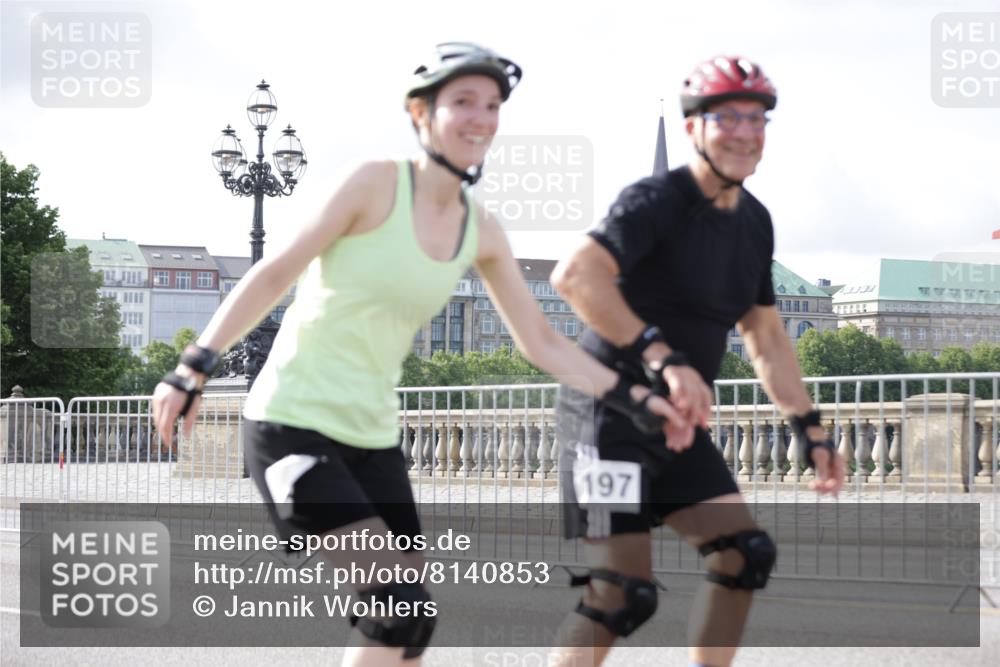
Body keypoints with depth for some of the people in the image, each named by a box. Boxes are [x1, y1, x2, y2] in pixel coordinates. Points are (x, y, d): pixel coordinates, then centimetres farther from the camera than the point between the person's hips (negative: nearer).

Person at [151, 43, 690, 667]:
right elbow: (275, 274, -10)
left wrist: (633, 398, 2)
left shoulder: (481, 230, 6)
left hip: (372, 435, 7)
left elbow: (541, 342, 11)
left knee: (405, 615, 7)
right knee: (403, 605, -18)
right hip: (294, 423, -7)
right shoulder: (378, 183, -12)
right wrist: (195, 368, -14)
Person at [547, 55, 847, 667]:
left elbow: (766, 338, 18)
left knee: (746, 553, 0)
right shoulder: (658, 201, -17)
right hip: (610, 414, -8)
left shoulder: (755, 222, 8)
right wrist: (664, 359, -42)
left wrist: (812, 430, 14)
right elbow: (576, 275, -35)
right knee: (625, 594, -13)